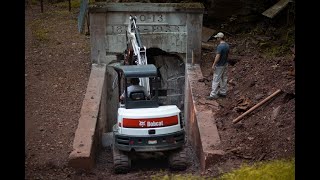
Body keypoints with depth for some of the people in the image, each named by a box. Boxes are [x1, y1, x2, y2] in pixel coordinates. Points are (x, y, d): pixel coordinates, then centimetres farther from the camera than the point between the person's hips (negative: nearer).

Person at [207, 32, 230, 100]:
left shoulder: (220, 46, -23)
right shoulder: (227, 45, 5)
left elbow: (217, 56, -25)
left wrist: (213, 65, -19)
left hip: (219, 66, -9)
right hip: (225, 64, 9)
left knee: (216, 80, -4)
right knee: (224, 79, 16)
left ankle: (213, 95, -2)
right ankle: (223, 92, 26)